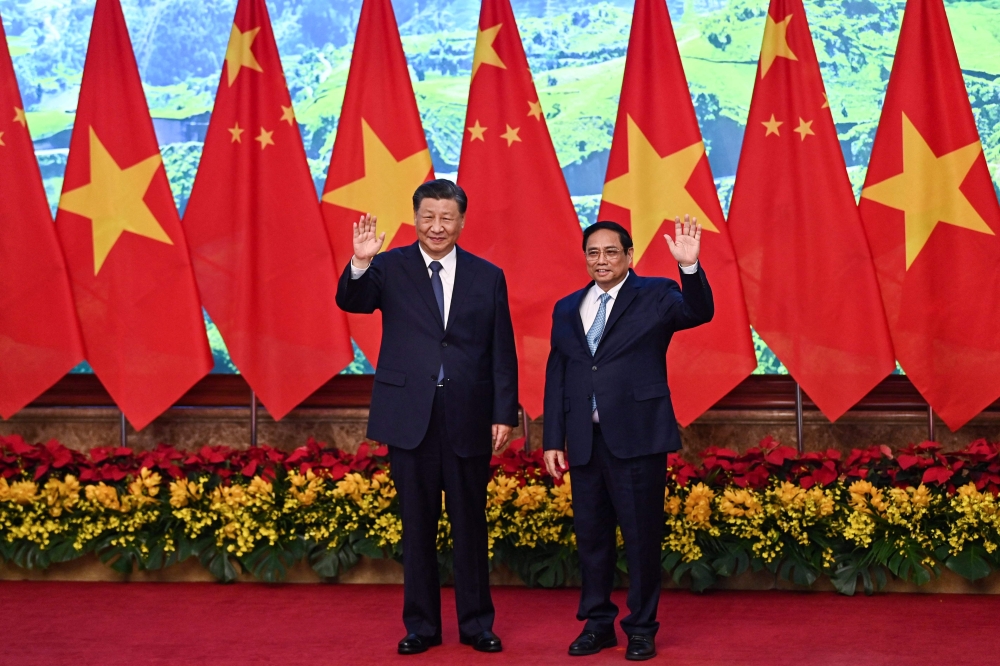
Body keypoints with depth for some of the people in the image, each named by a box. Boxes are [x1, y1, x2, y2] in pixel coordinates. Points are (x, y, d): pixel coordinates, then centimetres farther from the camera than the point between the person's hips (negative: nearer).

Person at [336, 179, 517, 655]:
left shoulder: (487, 277, 6)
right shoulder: (390, 268, 2)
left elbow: (502, 353, 5)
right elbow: (351, 302, -15)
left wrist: (504, 414, -1)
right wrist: (360, 263, -35)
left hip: (468, 419, 1)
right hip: (410, 416, -1)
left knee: (470, 524, 7)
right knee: (418, 526, 7)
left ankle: (477, 623, 19)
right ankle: (421, 625, 18)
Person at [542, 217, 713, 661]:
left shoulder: (655, 296, 1)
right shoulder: (567, 309, 13)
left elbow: (699, 312, -18)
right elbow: (556, 378, 13)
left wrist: (690, 266, -35)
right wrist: (552, 441, 8)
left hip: (637, 437, -4)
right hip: (584, 441, 4)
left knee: (641, 535, 1)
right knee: (591, 534, 11)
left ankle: (642, 628, 12)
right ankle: (597, 623, 23)